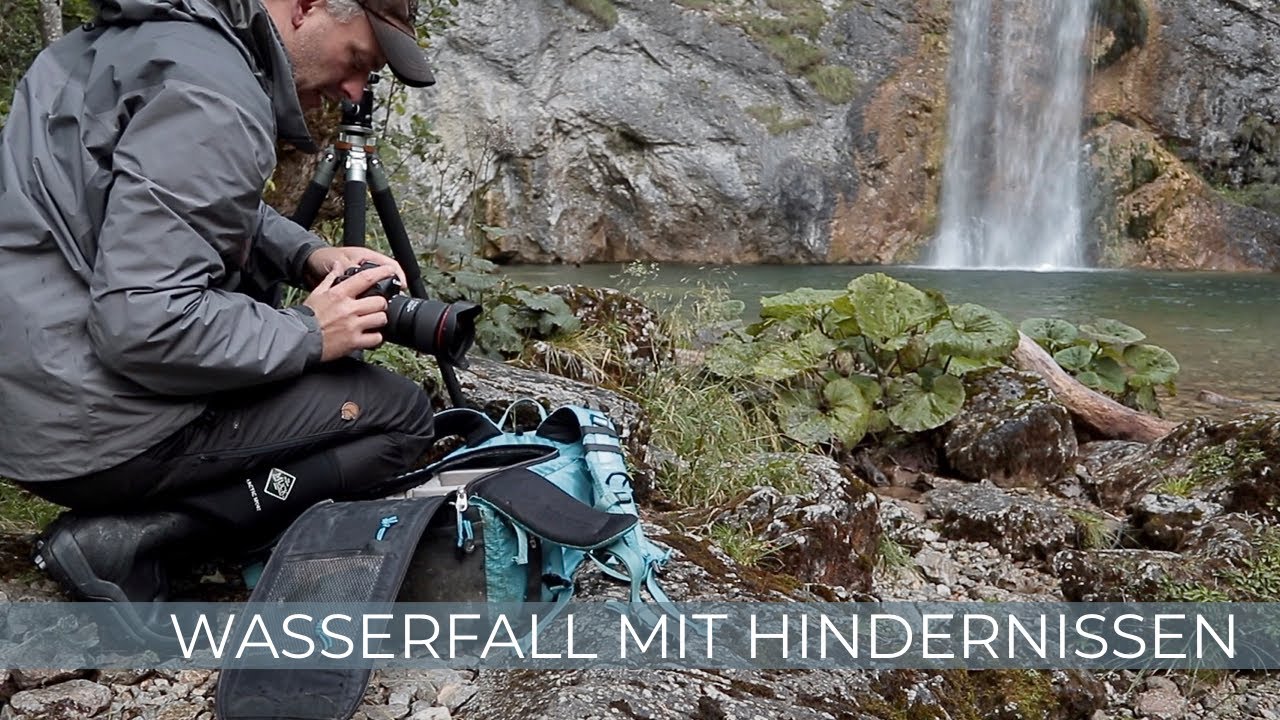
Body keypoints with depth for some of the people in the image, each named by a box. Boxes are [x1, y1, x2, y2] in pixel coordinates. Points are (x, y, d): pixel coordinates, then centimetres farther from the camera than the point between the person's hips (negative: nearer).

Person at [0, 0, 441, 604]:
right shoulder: (211, 99, -23)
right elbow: (142, 324, -29)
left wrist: (308, 255, 7)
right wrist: (309, 334, -15)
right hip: (90, 429, -10)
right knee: (403, 417, -5)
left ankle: (129, 513, 11)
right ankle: (134, 539, -8)